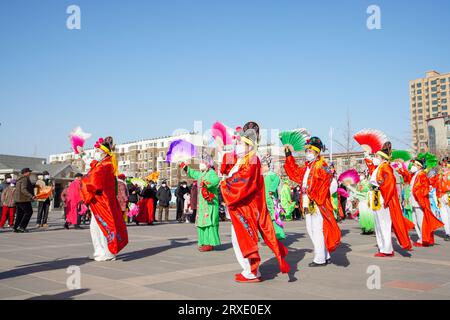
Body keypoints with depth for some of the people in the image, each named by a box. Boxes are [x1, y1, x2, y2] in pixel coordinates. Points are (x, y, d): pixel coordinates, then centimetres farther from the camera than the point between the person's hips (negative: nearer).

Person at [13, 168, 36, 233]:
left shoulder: (19, 179, 19)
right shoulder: (25, 179, -13)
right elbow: (23, 190, -24)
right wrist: (31, 196, -33)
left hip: (17, 199, 10)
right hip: (23, 199, -10)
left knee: (20, 213, 12)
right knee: (29, 212, -5)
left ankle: (16, 228, 10)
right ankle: (22, 226, -8)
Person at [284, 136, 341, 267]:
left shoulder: (321, 166, -9)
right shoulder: (306, 167, 17)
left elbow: (326, 179, -21)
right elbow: (295, 173, 28)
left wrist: (315, 199, -25)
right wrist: (289, 157, 26)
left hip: (317, 203, -9)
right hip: (308, 203, 10)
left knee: (317, 230, -5)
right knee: (310, 229, 14)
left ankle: (320, 259, 4)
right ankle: (326, 256, 24)